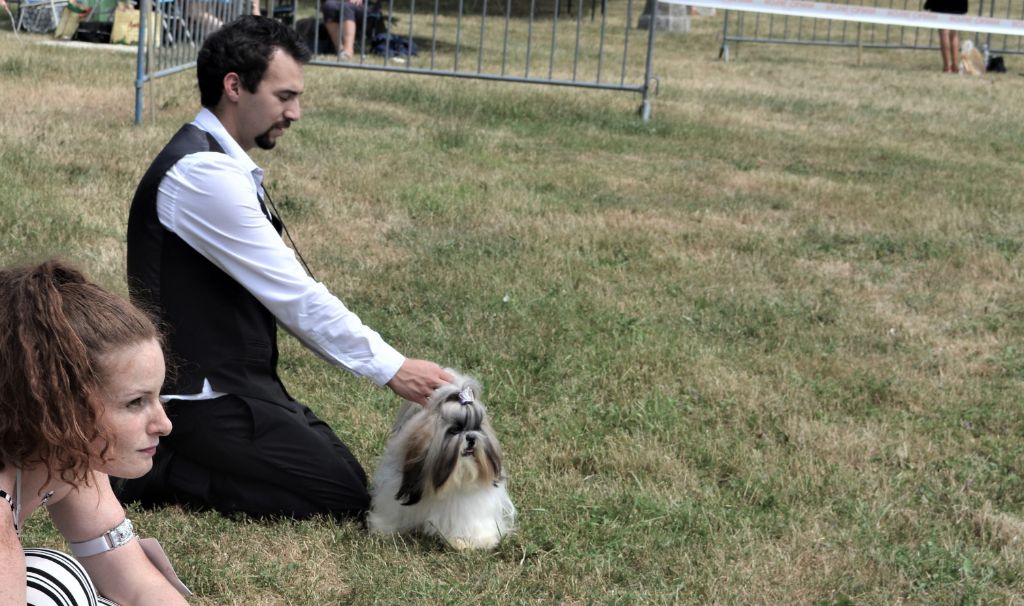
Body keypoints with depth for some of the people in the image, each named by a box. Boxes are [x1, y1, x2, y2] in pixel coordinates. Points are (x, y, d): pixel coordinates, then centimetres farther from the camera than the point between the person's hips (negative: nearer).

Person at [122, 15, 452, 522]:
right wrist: (391, 369, -16)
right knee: (344, 500, -8)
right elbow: (293, 294, -22)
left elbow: (281, 290, 10)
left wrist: (382, 362, 4)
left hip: (232, 382, 10)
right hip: (203, 398, -10)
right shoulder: (203, 173, -22)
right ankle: (155, 471, -5)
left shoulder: (220, 163, 11)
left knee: (347, 475, 16)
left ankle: (171, 454, 12)